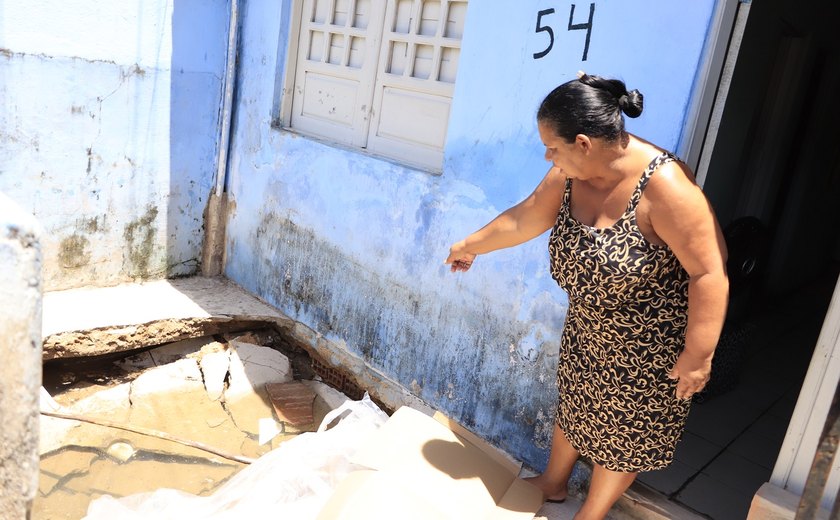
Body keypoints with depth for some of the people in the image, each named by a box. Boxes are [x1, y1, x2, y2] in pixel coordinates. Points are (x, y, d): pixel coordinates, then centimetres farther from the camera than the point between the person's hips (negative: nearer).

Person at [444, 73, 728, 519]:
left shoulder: (664, 186, -32)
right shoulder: (570, 173, -11)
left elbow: (709, 272, -28)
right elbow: (523, 219, 3)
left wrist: (698, 355, -24)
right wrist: (470, 246, 15)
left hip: (647, 347, -6)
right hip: (586, 328, 7)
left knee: (622, 431, 15)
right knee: (573, 405, 25)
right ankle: (553, 483, 50)